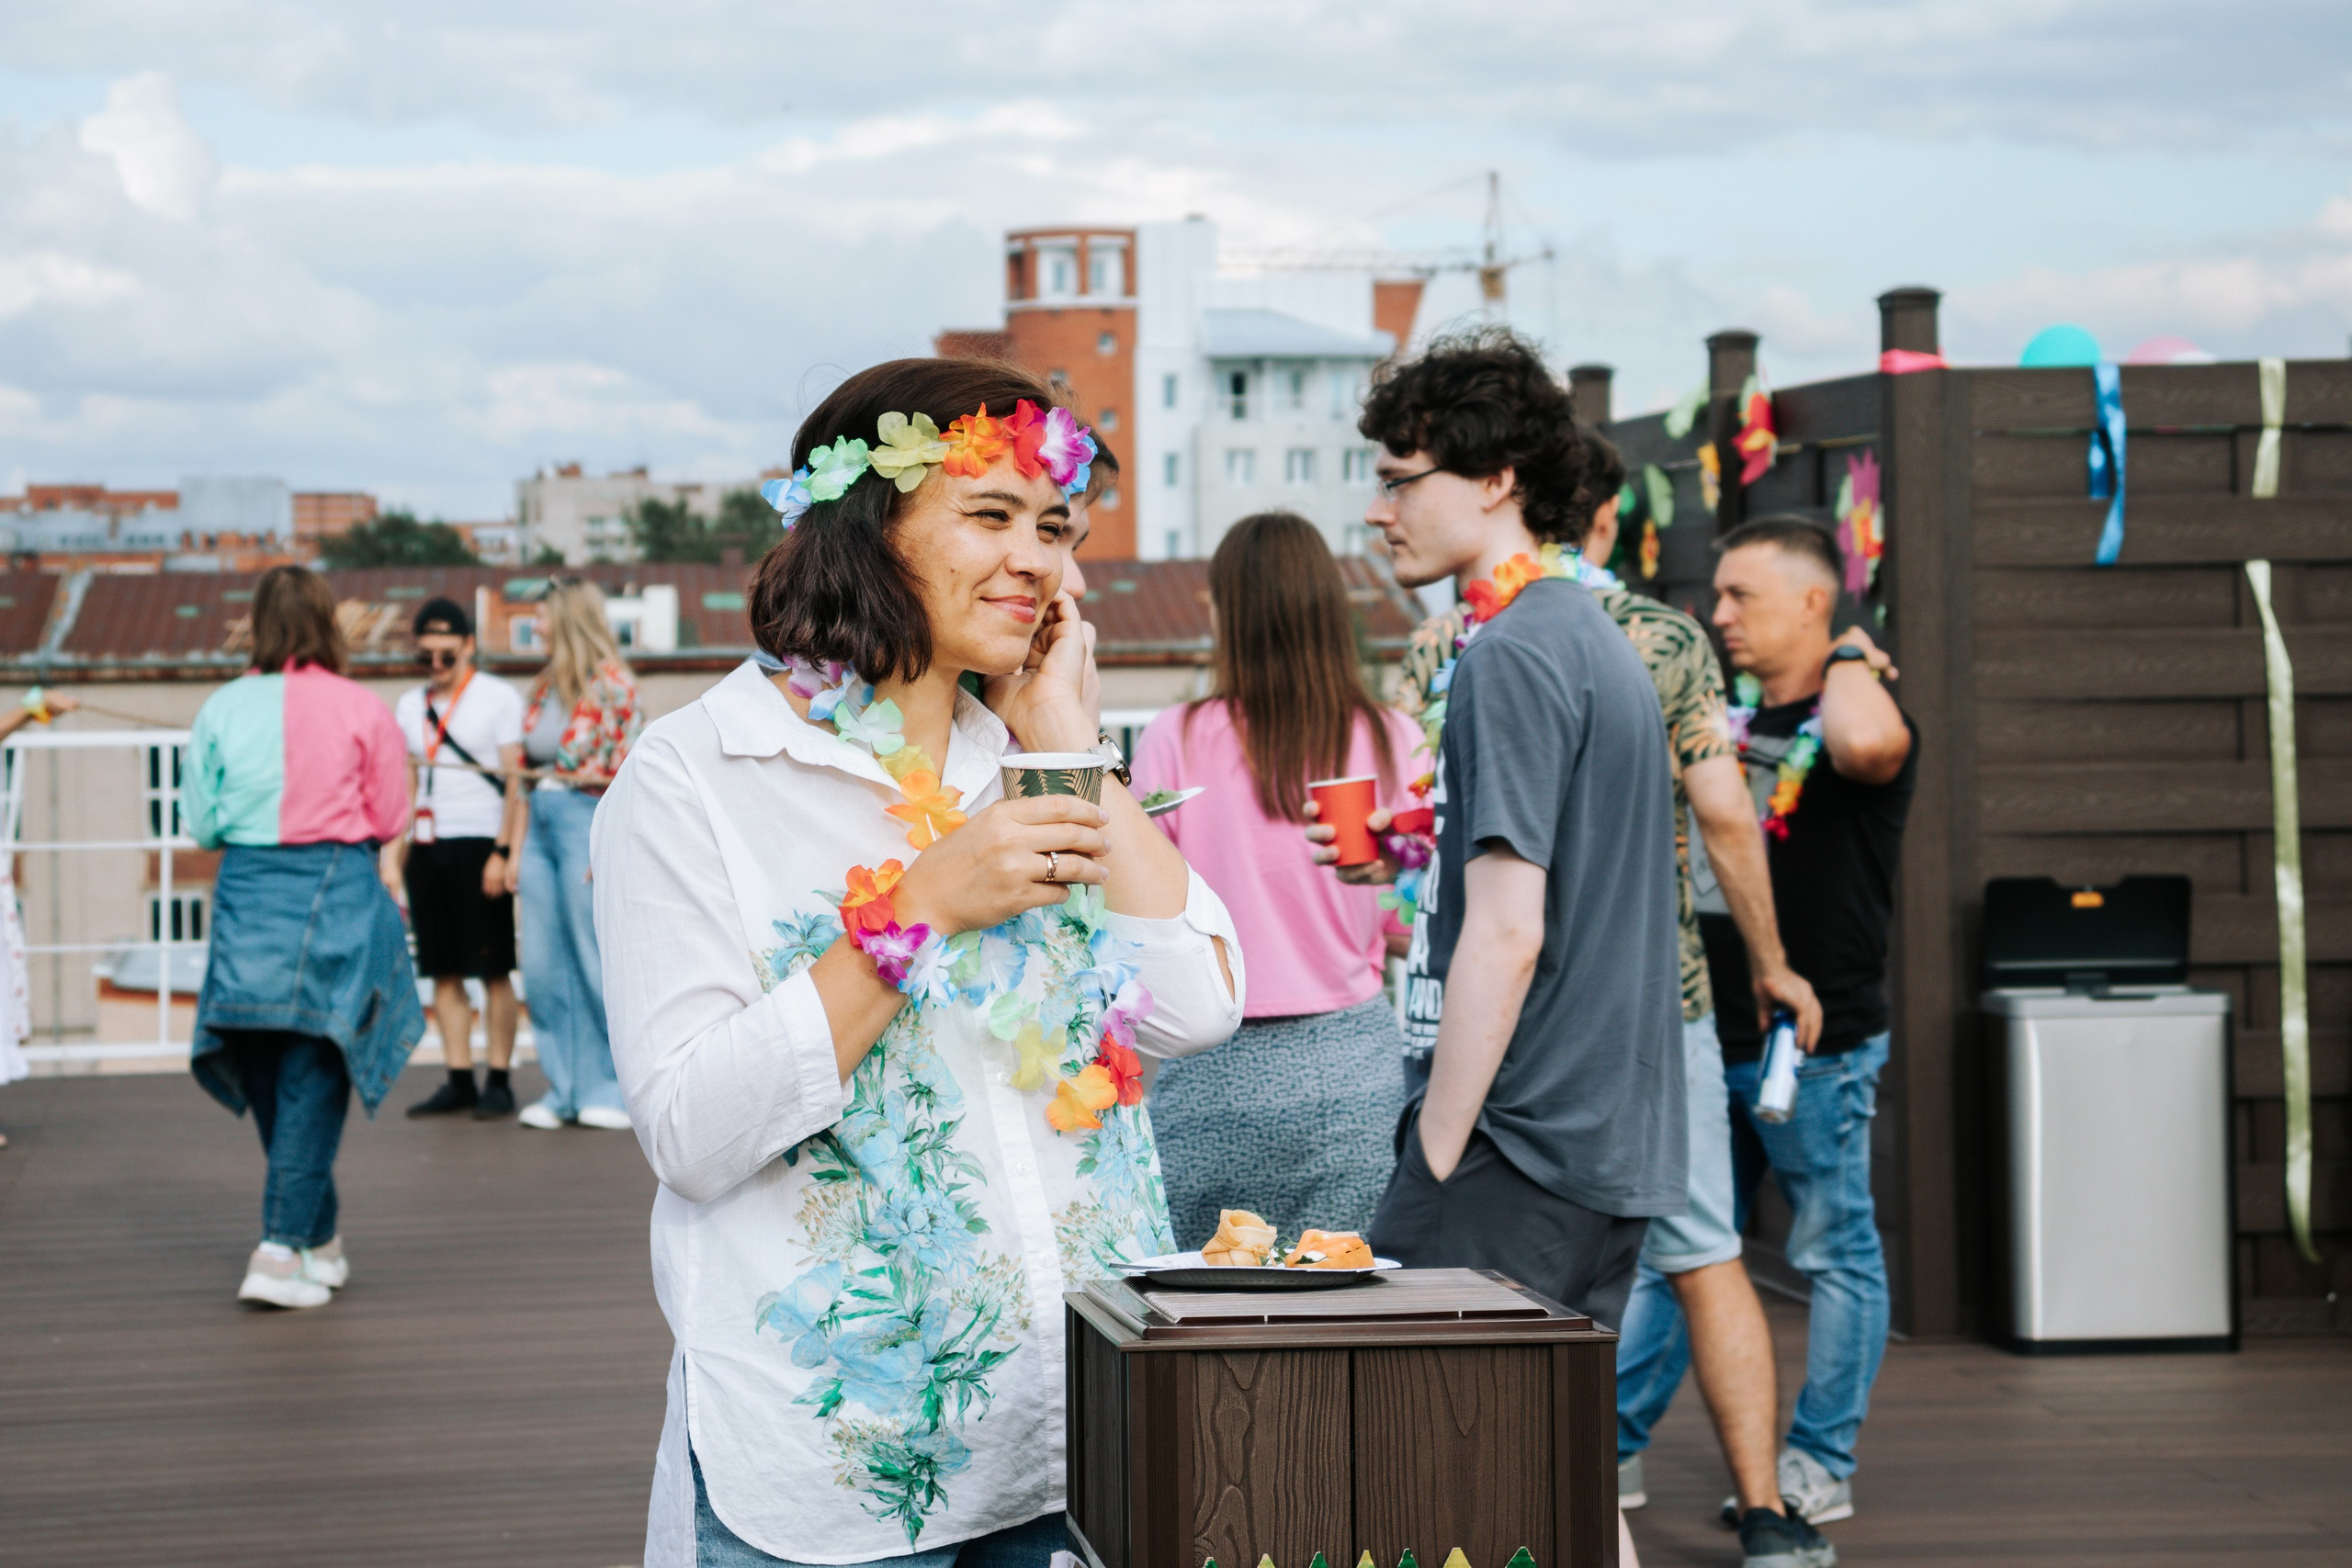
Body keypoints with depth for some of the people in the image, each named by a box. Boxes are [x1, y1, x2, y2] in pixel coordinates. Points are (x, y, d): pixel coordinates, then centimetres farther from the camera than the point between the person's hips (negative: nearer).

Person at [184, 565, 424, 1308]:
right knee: (312, 1076, 1)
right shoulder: (361, 709, -7)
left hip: (247, 893, 3)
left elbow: (200, 822, 4)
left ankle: (321, 1237, 26)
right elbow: (390, 819, 0)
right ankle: (281, 1251, -6)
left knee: (268, 1073, 16)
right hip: (335, 894, -3)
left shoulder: (222, 709, -1)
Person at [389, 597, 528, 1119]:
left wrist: (504, 853, -13)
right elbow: (403, 788, 18)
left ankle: (500, 1082, -2)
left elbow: (515, 782, -4)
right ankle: (458, 1081, 7)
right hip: (426, 848, 5)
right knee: (444, 973, 4)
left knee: (493, 971, -4)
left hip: (478, 844, -5)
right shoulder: (410, 705, 15)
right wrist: (393, 856, 11)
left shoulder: (499, 698, 0)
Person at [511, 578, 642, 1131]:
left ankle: (611, 1090, 5)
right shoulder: (546, 687, 15)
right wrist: (516, 847, 13)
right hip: (542, 822, 7)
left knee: (596, 963, -3)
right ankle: (565, 1089, 13)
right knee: (543, 968, 5)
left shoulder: (610, 685, -7)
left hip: (586, 821, -7)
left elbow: (630, 772, -11)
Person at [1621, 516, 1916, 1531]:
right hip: (1711, 1033, 7)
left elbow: (1865, 745, -36)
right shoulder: (1728, 720, 13)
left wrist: (1849, 658, -17)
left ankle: (1820, 1467, 11)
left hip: (1816, 1040, -7)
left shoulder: (1857, 711, -9)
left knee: (1835, 1253, 4)